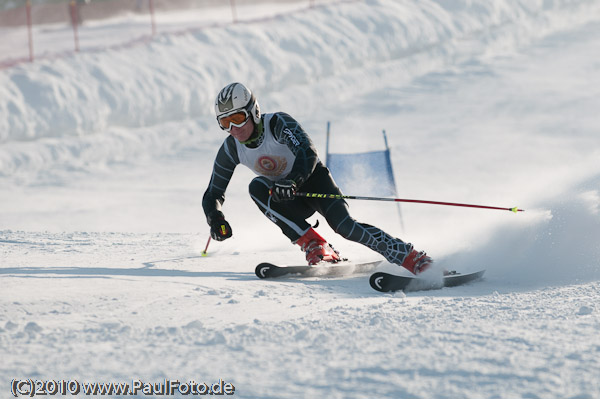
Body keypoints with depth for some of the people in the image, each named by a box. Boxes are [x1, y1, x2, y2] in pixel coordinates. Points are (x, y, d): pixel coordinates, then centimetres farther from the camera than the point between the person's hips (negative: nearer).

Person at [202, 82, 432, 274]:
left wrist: (292, 182, -55)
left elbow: (308, 153, -37)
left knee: (343, 224, -29)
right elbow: (213, 194, -1)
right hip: (290, 203, 4)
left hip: (312, 180, -4)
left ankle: (411, 258, -29)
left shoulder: (278, 123, -23)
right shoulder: (231, 150, -9)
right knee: (256, 187, -27)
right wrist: (215, 218, -23)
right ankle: (314, 246, -29)